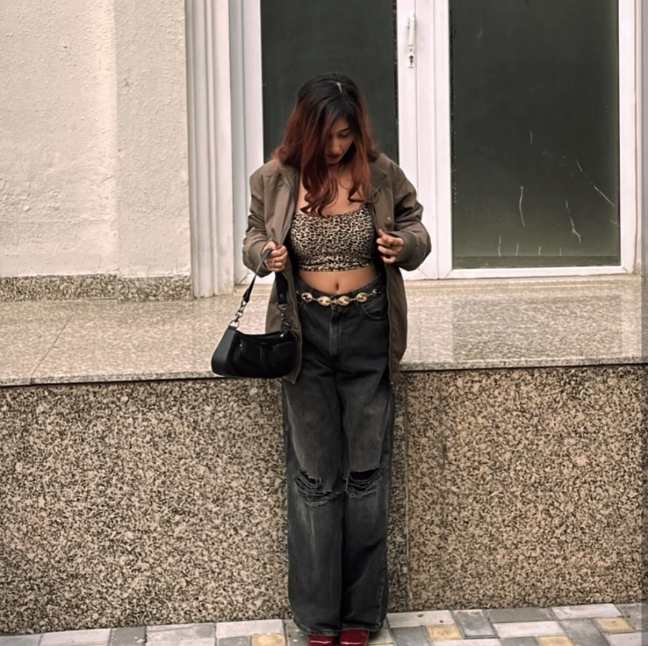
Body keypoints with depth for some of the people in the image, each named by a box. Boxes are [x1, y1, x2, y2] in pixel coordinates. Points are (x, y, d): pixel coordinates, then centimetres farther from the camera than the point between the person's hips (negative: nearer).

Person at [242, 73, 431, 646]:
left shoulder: (382, 174, -4)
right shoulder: (275, 179, -4)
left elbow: (418, 232, 7)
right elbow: (253, 239, 10)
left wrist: (404, 245, -16)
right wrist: (267, 254, -13)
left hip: (369, 332, 0)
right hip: (306, 332, 0)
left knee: (366, 470, 7)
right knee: (314, 476, 5)